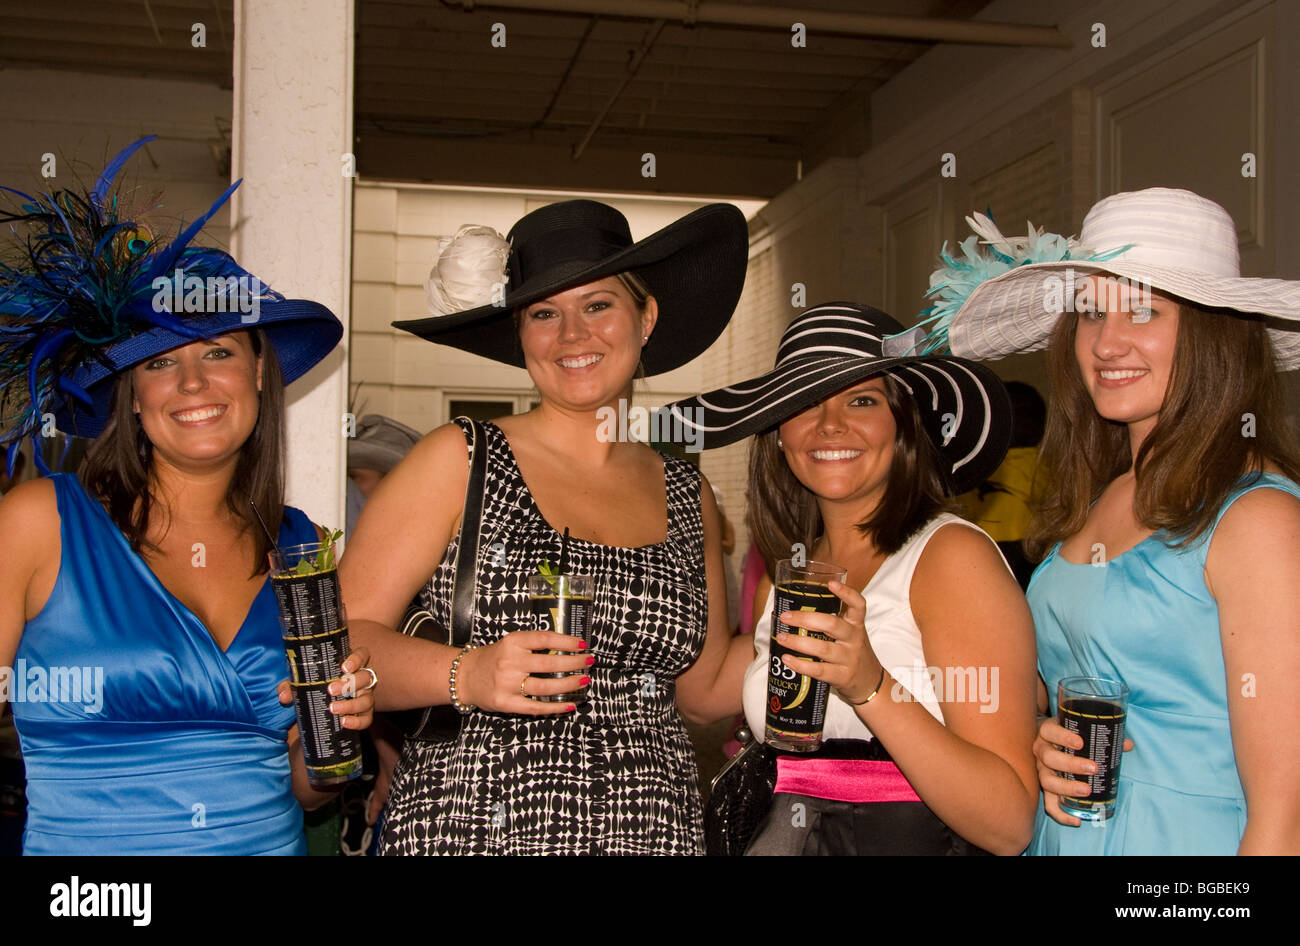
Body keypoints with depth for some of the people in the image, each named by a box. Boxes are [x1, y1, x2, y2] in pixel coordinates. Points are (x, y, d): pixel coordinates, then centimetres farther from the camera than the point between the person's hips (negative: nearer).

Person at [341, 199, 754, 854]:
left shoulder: (687, 497, 6)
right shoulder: (457, 461, -6)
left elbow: (704, 691, 13)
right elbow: (339, 641, -8)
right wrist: (464, 675, -23)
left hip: (653, 831, 4)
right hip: (469, 830, -3)